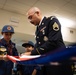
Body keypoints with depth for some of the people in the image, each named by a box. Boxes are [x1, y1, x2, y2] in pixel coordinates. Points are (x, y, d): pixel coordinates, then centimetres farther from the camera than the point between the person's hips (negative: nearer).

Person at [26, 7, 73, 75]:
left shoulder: (52, 20, -7)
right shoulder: (38, 30, 17)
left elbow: (52, 42, -19)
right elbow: (38, 46, 15)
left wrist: (32, 53, -16)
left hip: (58, 62, -7)